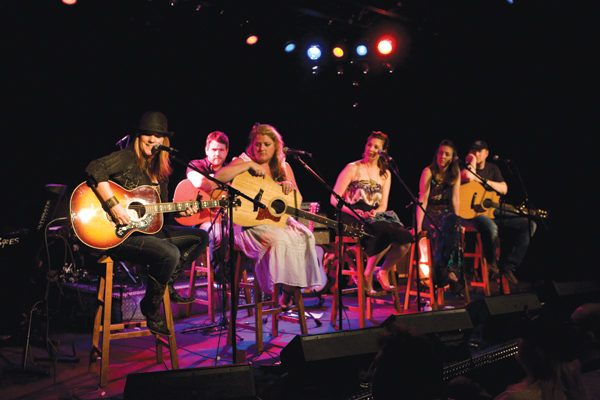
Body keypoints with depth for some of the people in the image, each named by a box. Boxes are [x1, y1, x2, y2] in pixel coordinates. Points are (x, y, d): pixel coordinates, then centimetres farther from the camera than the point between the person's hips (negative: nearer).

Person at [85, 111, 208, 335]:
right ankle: (151, 307, -7)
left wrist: (180, 210, 0)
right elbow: (94, 169, -28)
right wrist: (114, 206, -32)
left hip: (147, 229, 9)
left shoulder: (160, 170, 13)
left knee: (200, 237, 8)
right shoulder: (127, 158, -10)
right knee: (170, 254, -30)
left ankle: (167, 282, 11)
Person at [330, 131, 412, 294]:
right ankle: (368, 275, -13)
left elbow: (383, 206, 12)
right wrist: (355, 212, -19)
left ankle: (384, 271, 4)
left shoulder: (385, 174, 16)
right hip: (353, 219, -5)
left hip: (375, 217, 5)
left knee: (406, 239, -21)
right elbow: (334, 199, -4)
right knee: (389, 233, -32)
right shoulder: (353, 168, 1)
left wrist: (374, 212, -11)